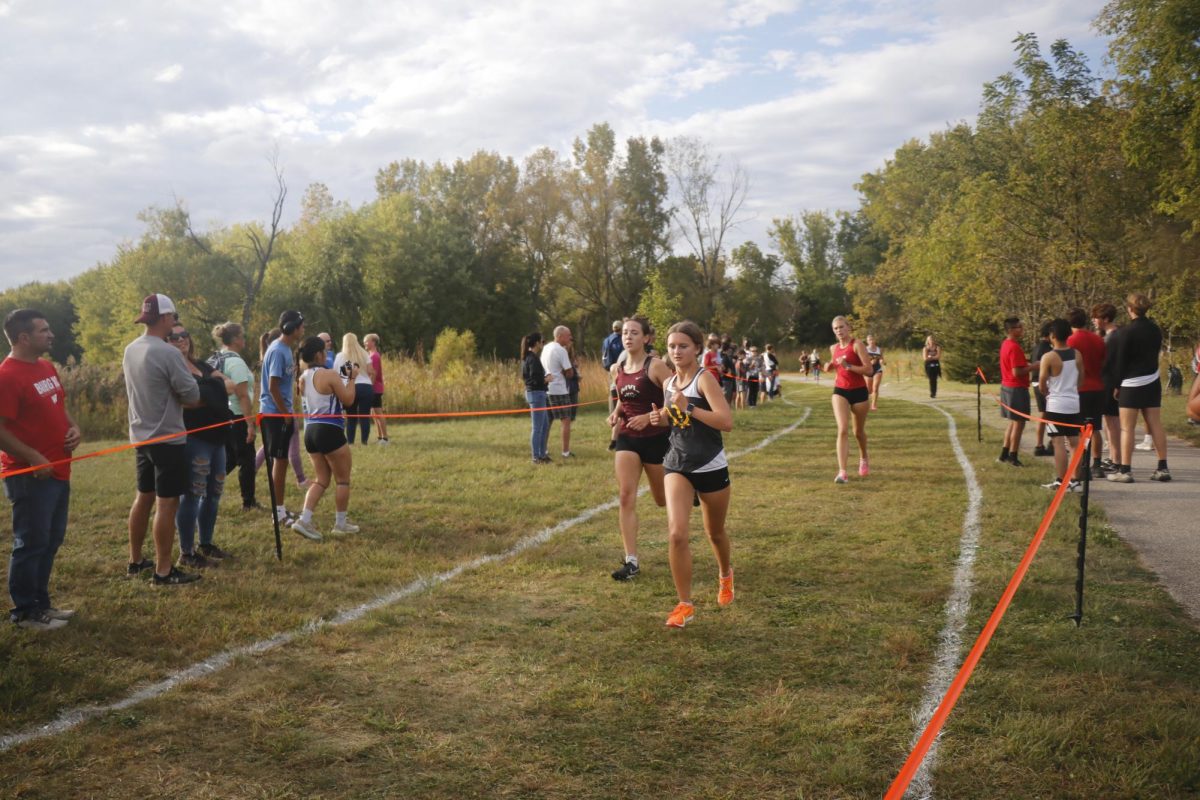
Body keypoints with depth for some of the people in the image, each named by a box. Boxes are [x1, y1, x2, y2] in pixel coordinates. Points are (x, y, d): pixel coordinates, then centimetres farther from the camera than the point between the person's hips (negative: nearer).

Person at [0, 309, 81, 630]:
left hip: (59, 471, 9)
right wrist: (34, 459, -21)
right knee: (31, 544, 0)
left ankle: (40, 603, 28)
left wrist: (73, 428, 4)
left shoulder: (47, 368, 11)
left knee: (51, 541, 16)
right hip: (30, 475, -9)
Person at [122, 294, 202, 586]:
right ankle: (164, 571, 1)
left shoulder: (130, 350, 6)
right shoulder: (168, 353, -19)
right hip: (168, 438, -8)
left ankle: (135, 561, 28)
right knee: (167, 503, -3)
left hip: (141, 436, 9)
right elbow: (193, 397, -17)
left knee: (143, 497, 18)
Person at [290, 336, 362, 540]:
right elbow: (348, 399, -9)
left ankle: (304, 520, 0)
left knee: (321, 479, 15)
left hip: (310, 430, 8)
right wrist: (351, 379, 3)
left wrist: (343, 378, 23)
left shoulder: (302, 378, 10)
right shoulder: (330, 375, -14)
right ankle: (341, 523, 14)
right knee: (343, 479, 8)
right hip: (329, 431, -8)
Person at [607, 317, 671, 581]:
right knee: (626, 497, -8)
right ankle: (631, 561, -6)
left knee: (663, 499, 11)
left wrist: (649, 417, -24)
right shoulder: (617, 370, 6)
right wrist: (616, 413, 2)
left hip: (656, 438, -4)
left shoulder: (655, 366, -12)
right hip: (627, 439, 4)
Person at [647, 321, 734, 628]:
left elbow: (727, 422, -26)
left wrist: (689, 408, -30)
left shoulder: (704, 378, -14)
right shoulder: (669, 383, 5)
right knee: (676, 533, -14)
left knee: (715, 532, 17)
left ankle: (725, 575, 50)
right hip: (677, 465, 4)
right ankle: (685, 605, -2)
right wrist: (661, 418, 1)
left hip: (711, 467, -4)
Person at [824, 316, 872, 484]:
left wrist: (848, 366, -27)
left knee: (859, 431, 15)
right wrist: (829, 366, 3)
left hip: (859, 392, -3)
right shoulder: (834, 348, 6)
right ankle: (842, 472, -20)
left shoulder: (857, 345, -11)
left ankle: (863, 459, 45)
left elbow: (868, 370, -17)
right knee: (842, 430, -15)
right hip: (840, 391, 3)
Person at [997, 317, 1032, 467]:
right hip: (1017, 388, -10)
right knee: (1019, 423, -1)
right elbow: (1017, 372, -23)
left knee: (1013, 422, 17)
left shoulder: (1005, 344, 10)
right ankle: (1013, 457, 3)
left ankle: (1004, 454, 20)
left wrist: (1026, 362, 11)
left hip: (1007, 386, 10)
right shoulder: (1015, 347, -20)